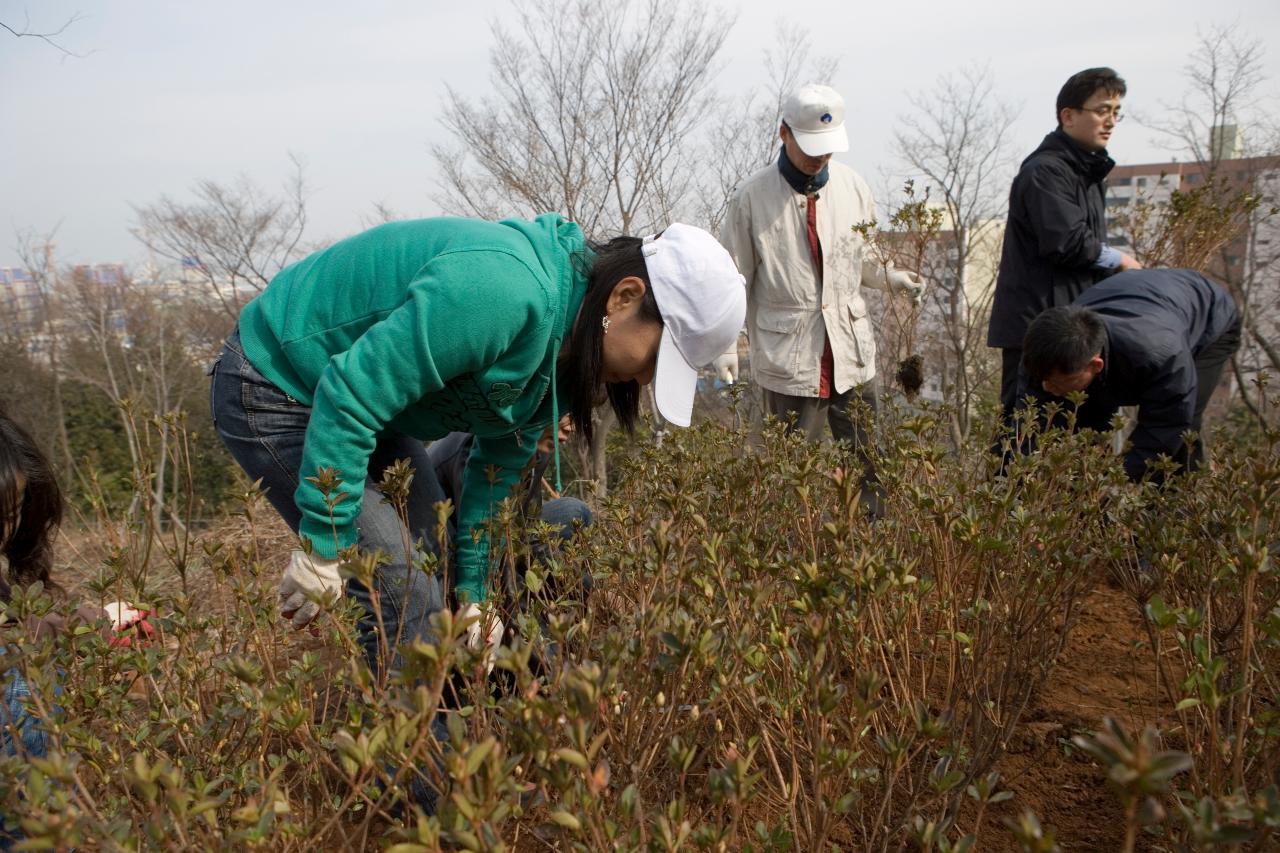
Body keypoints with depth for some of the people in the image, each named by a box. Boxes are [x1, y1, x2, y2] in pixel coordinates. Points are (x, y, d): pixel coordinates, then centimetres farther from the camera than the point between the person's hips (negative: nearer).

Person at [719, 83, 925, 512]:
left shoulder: (852, 186, 5)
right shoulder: (752, 197, -6)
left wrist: (892, 276, -3)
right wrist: (726, 344, -7)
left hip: (852, 353, 4)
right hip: (788, 360, -3)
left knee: (873, 464, 9)